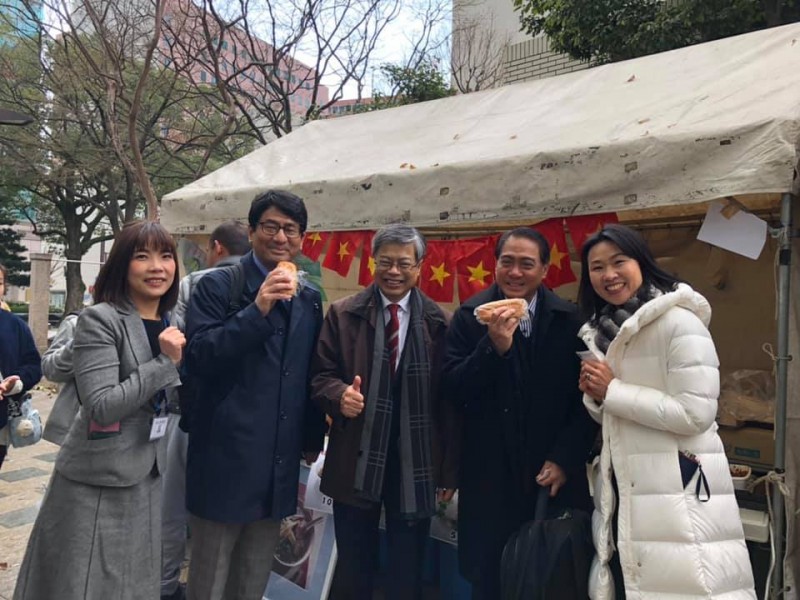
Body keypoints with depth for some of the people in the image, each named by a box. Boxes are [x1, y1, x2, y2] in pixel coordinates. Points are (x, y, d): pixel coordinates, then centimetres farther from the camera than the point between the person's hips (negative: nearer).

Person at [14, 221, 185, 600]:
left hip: (145, 476, 7)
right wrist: (164, 362, -24)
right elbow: (101, 407, -24)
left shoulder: (170, 324, 6)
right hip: (97, 481, -6)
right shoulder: (99, 319, -16)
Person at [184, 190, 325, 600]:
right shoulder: (218, 285, -6)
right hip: (225, 458, -4)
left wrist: (313, 438, 17)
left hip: (279, 464, 5)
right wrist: (257, 310, -24)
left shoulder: (309, 299, 9)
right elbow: (197, 360, -16)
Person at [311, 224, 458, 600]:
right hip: (355, 461, 1)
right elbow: (320, 375, 3)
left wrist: (450, 470, 0)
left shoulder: (440, 323, -1)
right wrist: (340, 393, -21)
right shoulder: (343, 314, 1)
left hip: (416, 464, 0)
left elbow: (450, 400, -1)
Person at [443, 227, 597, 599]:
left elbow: (585, 397, 1)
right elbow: (454, 389, -8)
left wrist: (565, 459, -5)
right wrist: (493, 347, -21)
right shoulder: (470, 316, -2)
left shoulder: (569, 320, -1)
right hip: (489, 475, 0)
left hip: (553, 476, 1)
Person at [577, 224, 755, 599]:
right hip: (622, 487, 8)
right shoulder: (601, 330, 12)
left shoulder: (679, 321, -12)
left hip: (679, 487, -7)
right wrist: (595, 395, -4)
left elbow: (695, 412, -20)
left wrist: (612, 391, -16)